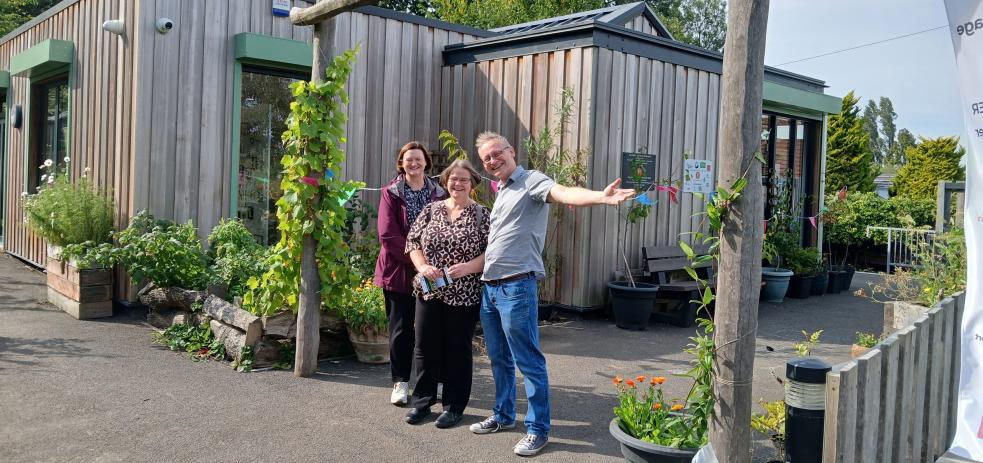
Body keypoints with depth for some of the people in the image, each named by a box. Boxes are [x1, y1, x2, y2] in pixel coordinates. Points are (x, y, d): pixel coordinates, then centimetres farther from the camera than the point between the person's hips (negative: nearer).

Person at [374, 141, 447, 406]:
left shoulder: (439, 194, 5)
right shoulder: (391, 193, -2)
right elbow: (387, 235, -10)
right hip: (399, 271, -2)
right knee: (401, 329, 5)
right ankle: (400, 382, 16)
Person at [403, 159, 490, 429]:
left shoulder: (481, 215, -1)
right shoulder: (431, 210, 8)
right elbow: (412, 242, 7)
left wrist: (467, 267, -20)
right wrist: (422, 266, -10)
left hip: (464, 295, -3)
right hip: (429, 292, 3)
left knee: (458, 350, 7)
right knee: (425, 346, 9)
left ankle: (454, 406, 20)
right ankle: (422, 401, 23)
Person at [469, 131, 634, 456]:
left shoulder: (532, 180, -9)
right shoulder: (501, 192, 18)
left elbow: (564, 193, -30)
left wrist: (601, 197, -49)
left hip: (516, 287, -9)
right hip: (489, 286, 9)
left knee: (529, 361, -1)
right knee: (499, 358, 19)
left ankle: (538, 429, 9)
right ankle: (504, 415, 33)